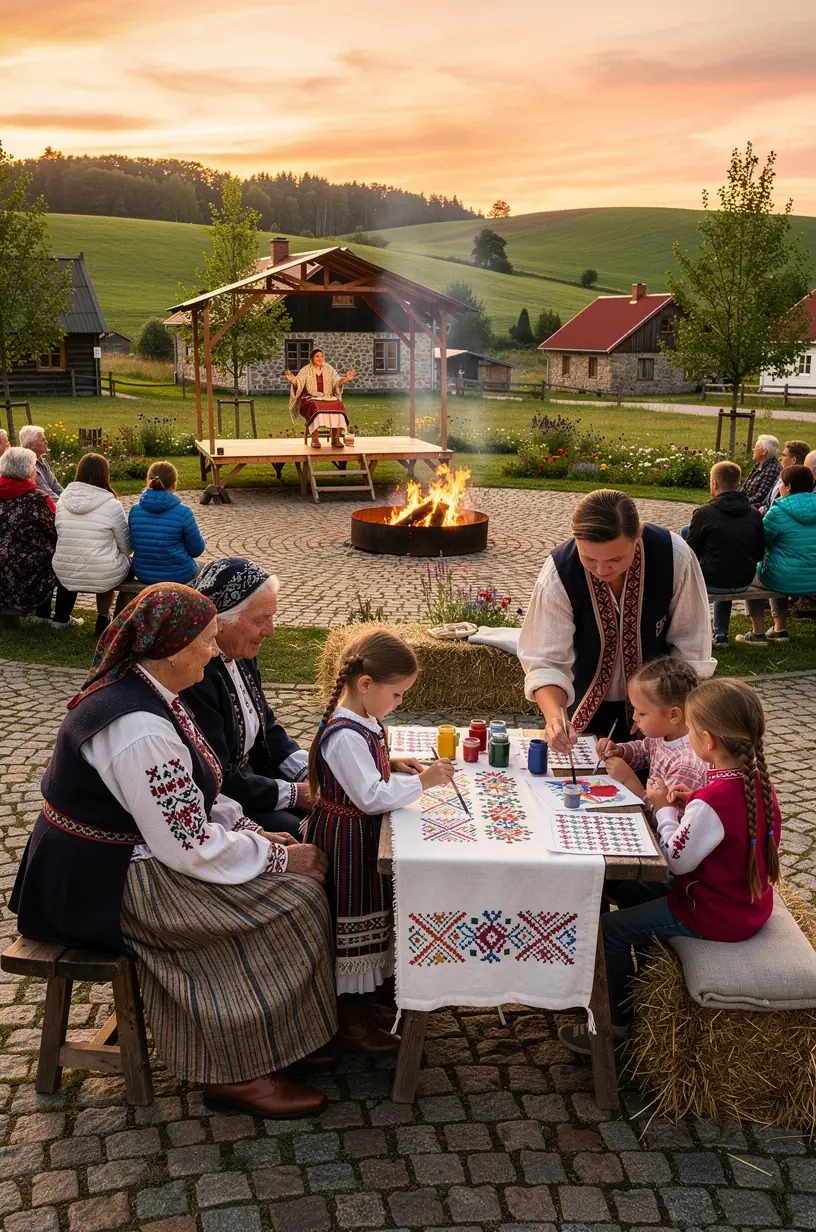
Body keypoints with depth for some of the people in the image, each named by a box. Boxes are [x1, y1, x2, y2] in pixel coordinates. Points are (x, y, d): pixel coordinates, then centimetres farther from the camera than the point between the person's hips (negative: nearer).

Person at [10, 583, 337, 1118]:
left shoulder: (141, 688, 2)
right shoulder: (139, 729, -30)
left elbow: (190, 797, 12)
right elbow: (191, 849, -27)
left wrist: (254, 832, 1)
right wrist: (281, 858, -15)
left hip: (116, 855, 10)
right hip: (105, 886, -10)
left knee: (286, 872, 4)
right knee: (285, 903, -12)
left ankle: (281, 1032, 15)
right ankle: (239, 1072, 2)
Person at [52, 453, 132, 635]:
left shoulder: (63, 500, -3)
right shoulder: (111, 505, -14)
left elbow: (62, 539, 10)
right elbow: (126, 546, -3)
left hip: (65, 575, 4)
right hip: (104, 576, -4)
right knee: (125, 560, 28)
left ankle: (61, 617, 36)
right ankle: (103, 619, 23)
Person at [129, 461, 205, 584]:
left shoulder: (134, 510, -7)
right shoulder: (183, 512, -19)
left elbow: (133, 544, 7)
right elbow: (197, 550, -9)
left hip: (143, 573, 4)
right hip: (177, 575, -3)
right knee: (200, 566, 32)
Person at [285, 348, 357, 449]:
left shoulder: (328, 369, 12)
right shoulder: (306, 370, 3)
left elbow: (337, 382, 2)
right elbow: (298, 384, -9)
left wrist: (346, 379, -19)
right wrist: (293, 380, -33)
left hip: (328, 398, 3)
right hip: (311, 399, -3)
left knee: (338, 406, -29)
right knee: (316, 408, -38)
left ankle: (336, 439, -29)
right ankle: (315, 440, -39)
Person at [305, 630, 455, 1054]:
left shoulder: (360, 719, 2)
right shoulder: (345, 736, -30)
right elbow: (372, 797, -30)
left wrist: (393, 764, 5)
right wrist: (422, 782, -25)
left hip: (360, 835, 10)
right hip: (345, 840, -10)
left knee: (366, 914, 23)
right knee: (352, 922, 2)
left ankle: (361, 993, 43)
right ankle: (351, 1022, 16)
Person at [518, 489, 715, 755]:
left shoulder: (675, 557, -25)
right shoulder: (558, 573, -27)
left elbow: (690, 648, -12)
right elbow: (546, 661, -25)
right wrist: (555, 716, -41)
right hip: (589, 708, 0)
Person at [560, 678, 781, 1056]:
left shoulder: (713, 800, -32)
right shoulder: (757, 779, -5)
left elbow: (678, 858, -21)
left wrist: (665, 808, -10)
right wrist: (691, 805, -2)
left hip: (715, 914, -9)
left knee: (612, 928, -3)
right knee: (632, 893, 23)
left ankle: (613, 1022, 13)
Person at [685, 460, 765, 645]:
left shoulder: (704, 513, -17)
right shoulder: (755, 514, -3)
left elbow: (690, 553, -7)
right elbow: (759, 554, 4)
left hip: (712, 583, -4)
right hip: (743, 583, 4)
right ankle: (721, 634, 36)